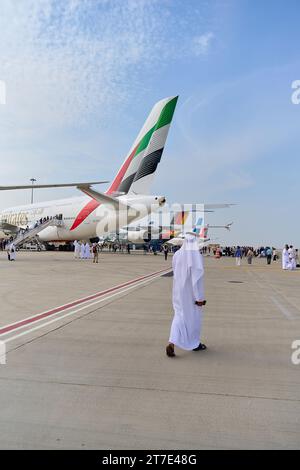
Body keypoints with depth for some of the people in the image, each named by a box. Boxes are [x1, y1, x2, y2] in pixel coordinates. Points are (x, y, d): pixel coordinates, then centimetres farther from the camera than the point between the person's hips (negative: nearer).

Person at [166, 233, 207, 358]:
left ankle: (172, 343, -5)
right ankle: (195, 344, 31)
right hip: (192, 292, -4)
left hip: (179, 290, 4)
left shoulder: (176, 254, -1)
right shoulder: (197, 255, -18)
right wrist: (200, 297, -16)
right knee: (194, 316, 15)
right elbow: (198, 276, -21)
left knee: (179, 316, 12)